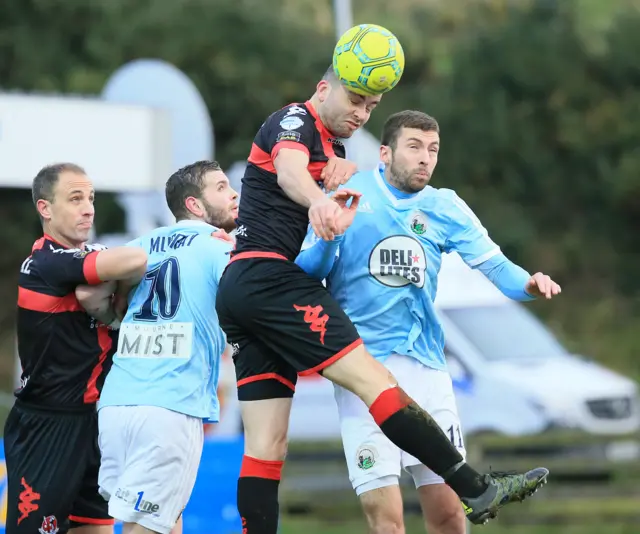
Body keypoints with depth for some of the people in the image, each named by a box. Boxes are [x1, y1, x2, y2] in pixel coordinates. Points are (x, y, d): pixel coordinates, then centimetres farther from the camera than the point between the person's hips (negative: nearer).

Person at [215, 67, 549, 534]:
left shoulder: (331, 146, 25)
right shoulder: (295, 120, -4)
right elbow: (289, 169, -25)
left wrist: (345, 173, 0)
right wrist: (318, 199, -49)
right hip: (271, 279, -10)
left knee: (266, 446, 2)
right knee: (373, 379, -16)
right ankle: (477, 490, -22)